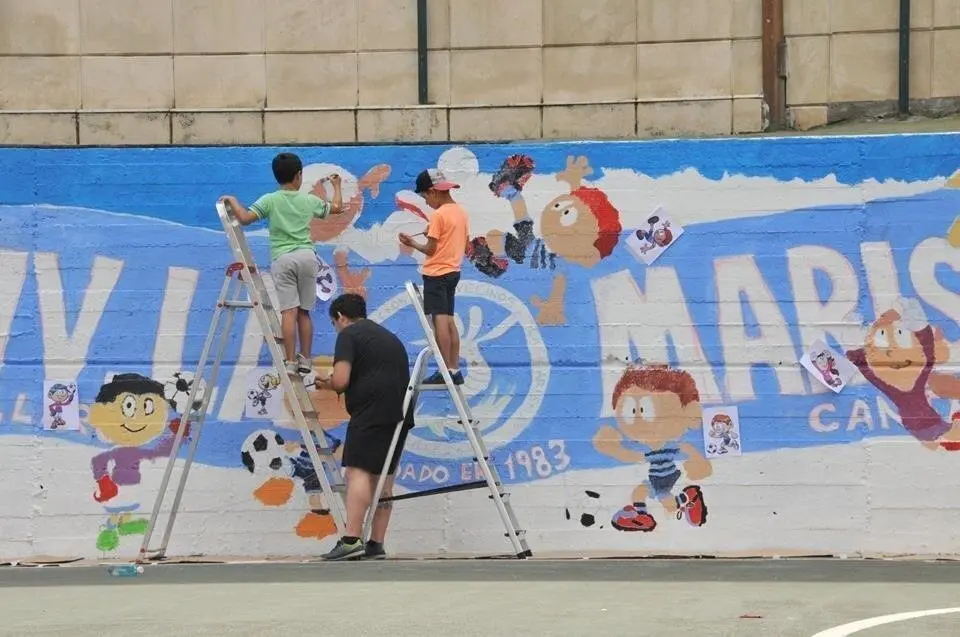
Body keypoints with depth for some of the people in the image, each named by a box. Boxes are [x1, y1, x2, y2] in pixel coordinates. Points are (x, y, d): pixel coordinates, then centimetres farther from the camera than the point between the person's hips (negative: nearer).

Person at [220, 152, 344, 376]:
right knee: (304, 312, 11)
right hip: (306, 256, 2)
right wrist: (337, 186, 44)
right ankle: (305, 360, 14)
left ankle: (290, 362, -13)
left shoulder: (270, 201, -1)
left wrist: (232, 201, 7)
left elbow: (245, 218, -11)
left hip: (283, 259, -2)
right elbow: (337, 208, 26)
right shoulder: (309, 200, 10)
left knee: (289, 311, -8)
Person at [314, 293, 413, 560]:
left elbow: (341, 380, -12)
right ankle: (376, 545, 8)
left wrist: (327, 384, 12)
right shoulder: (389, 337, 27)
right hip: (400, 413, 8)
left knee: (357, 471, -13)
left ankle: (351, 540, -24)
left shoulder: (349, 335, 0)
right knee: (383, 476, 10)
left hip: (372, 411, -8)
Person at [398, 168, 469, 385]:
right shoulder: (460, 212, 9)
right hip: (453, 271, 9)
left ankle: (446, 371, -13)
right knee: (449, 320, 11)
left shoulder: (439, 215, -15)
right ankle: (455, 370, 10)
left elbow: (430, 249, -15)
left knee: (439, 320, -9)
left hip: (436, 273, -9)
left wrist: (412, 243, 2)